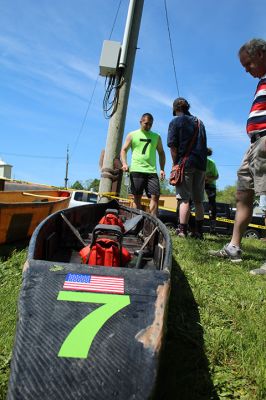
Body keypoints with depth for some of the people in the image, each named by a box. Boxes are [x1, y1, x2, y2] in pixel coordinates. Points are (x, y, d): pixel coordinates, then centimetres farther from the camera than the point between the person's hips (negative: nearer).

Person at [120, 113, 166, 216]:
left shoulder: (156, 137, 17)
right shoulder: (132, 135, 11)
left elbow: (161, 153, 18)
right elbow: (123, 150, 8)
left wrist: (162, 169, 6)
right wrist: (124, 163, -10)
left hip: (152, 171, 2)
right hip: (136, 170, -2)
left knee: (155, 196, -9)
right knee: (137, 197, -1)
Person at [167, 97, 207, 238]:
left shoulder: (175, 121, 2)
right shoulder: (199, 122, 19)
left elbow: (173, 146, -6)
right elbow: (203, 145, 17)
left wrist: (176, 165, 0)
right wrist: (202, 164, 18)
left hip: (185, 164, -5)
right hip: (201, 164, 5)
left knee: (184, 199, -6)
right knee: (198, 200, 7)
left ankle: (182, 231, -10)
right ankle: (198, 232, 10)